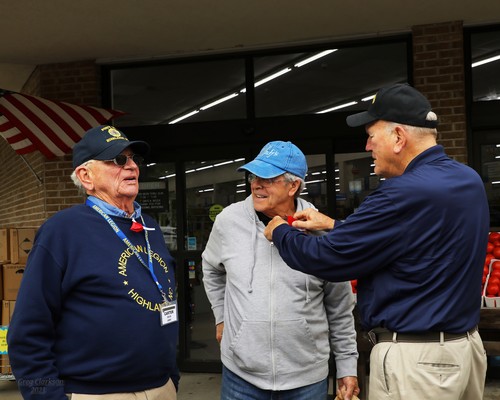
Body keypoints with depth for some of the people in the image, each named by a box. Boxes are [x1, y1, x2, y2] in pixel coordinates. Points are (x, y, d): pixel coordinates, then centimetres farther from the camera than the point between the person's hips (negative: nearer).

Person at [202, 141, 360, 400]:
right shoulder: (228, 220, -5)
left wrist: (347, 366, 5)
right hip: (240, 373, 1)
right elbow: (212, 269, 16)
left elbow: (340, 309, 2)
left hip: (308, 378, -1)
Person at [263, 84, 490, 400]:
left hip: (415, 357, -9)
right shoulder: (469, 180, 4)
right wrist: (334, 225, 14)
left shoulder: (406, 193, -25)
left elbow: (328, 258, -18)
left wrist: (280, 233, 0)